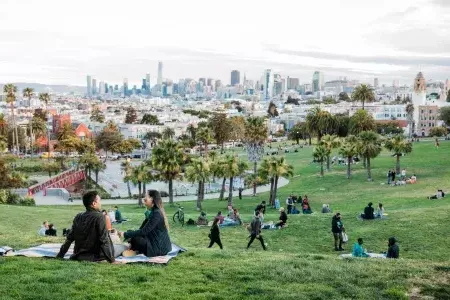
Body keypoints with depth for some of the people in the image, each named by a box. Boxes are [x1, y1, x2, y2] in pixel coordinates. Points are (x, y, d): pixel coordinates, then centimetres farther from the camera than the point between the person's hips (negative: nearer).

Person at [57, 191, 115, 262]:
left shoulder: (78, 217, 4)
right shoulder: (99, 217, -14)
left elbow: (69, 239, 8)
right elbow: (104, 240, -17)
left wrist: (59, 256, 16)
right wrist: (112, 260, -15)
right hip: (94, 258, -8)